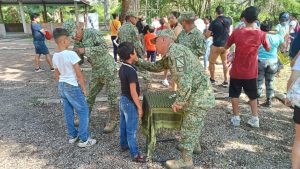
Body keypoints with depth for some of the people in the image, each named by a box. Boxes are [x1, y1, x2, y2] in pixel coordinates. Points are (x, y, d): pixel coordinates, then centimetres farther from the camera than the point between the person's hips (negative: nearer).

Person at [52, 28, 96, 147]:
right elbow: (79, 74, -17)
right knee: (83, 111, 4)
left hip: (62, 86, 8)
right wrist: (84, 88, -8)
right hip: (72, 87, -8)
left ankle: (73, 135, 31)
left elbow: (57, 74, 12)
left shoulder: (55, 56, 3)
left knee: (68, 112, 17)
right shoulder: (71, 54, -20)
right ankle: (84, 139, 9)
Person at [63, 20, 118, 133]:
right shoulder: (78, 42, 4)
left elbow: (104, 48, -29)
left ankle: (112, 121, 17)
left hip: (109, 69, -7)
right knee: (90, 95, 15)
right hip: (96, 72, 7)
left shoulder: (92, 33, -16)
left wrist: (85, 50, -31)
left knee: (112, 96, 2)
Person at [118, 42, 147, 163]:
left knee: (123, 125, 23)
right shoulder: (131, 71, -26)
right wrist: (139, 107, -17)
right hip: (130, 103, -9)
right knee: (131, 130, 3)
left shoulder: (122, 68, 2)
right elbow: (133, 92, -25)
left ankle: (123, 145, 42)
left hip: (123, 100, 9)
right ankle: (135, 155, 16)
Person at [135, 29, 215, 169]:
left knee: (189, 129, 5)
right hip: (199, 95, 10)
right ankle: (191, 146, 48)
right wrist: (138, 62, 20)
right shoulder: (170, 54, 11)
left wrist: (179, 102, -19)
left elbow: (185, 81, -29)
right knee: (193, 126, 27)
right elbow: (156, 67, 26)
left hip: (199, 97, -10)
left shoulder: (176, 51, -21)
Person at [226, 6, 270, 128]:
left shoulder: (236, 33, -12)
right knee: (253, 95, 19)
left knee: (235, 94, 15)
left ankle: (236, 118, 20)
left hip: (236, 71, -1)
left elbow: (226, 47, 4)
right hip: (251, 72, 2)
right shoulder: (261, 34, -8)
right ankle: (255, 119, 22)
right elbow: (268, 49, 9)